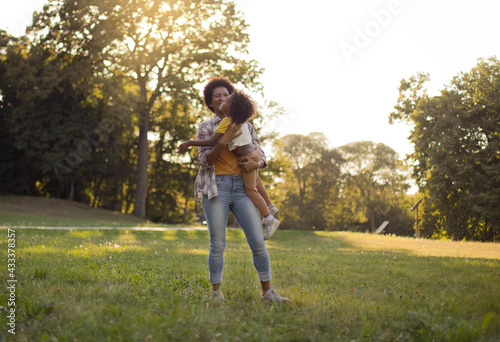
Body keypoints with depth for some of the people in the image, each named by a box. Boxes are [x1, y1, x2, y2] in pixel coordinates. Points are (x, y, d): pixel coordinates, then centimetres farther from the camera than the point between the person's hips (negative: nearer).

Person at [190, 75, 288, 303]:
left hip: (242, 188, 2)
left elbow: (262, 156, 15)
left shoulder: (245, 126, 17)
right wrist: (224, 140, -17)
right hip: (216, 187, -2)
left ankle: (267, 292, 4)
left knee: (258, 241, -5)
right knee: (217, 244, -4)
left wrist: (256, 164, -9)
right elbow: (204, 160, -4)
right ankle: (216, 293, 8)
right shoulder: (206, 128, 9)